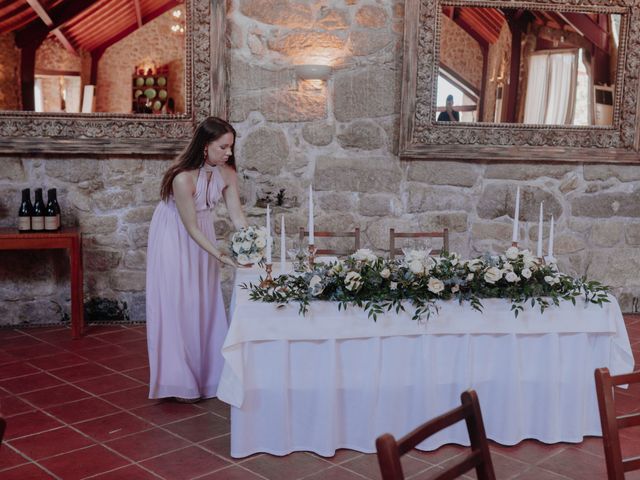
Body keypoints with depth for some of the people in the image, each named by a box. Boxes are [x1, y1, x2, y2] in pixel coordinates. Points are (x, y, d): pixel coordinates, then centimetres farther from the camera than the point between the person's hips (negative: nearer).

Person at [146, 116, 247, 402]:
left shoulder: (226, 173, -15)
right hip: (173, 237, -6)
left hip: (201, 233, 6)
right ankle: (179, 380, 10)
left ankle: (207, 375, 22)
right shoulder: (183, 177, -32)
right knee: (177, 304, -2)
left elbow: (237, 215, -12)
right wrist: (221, 256, -28)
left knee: (206, 302, 9)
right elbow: (191, 226, -26)